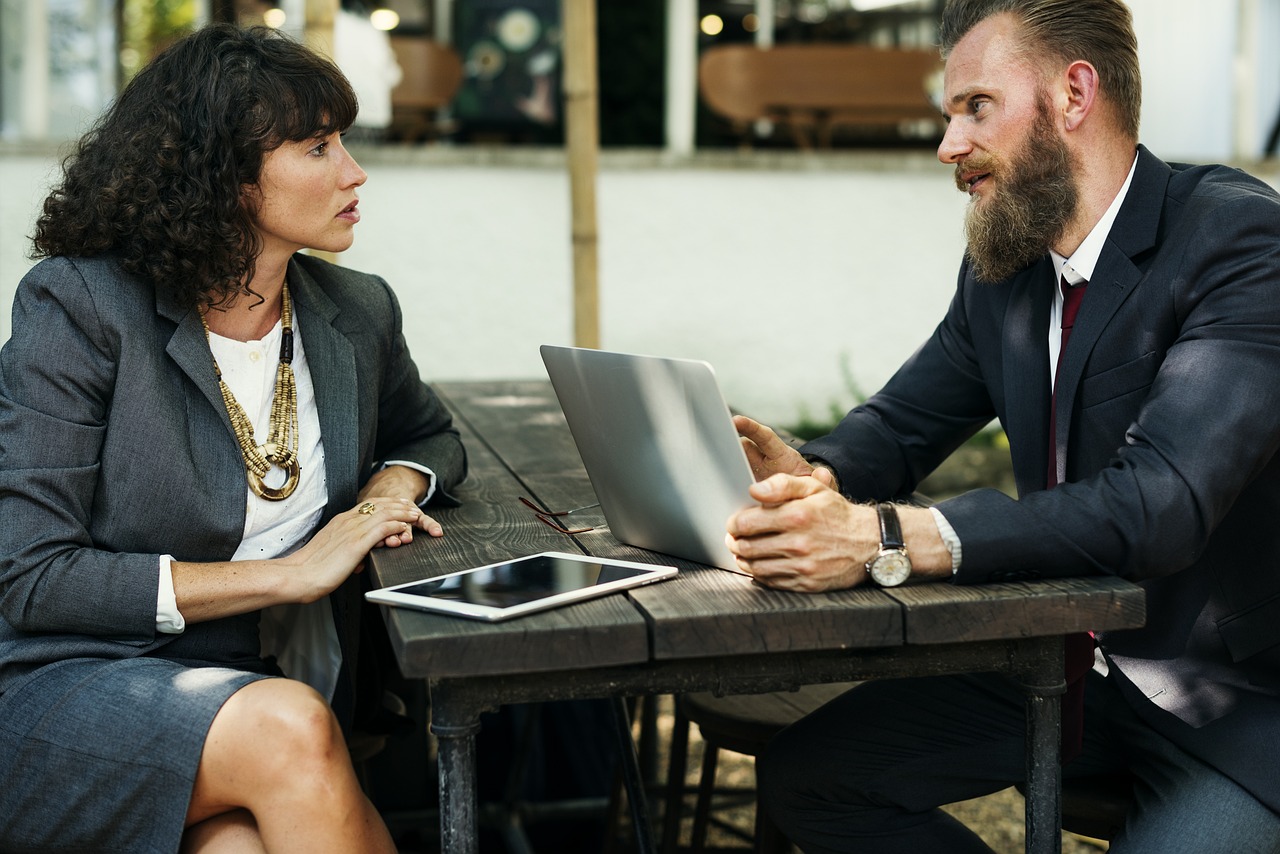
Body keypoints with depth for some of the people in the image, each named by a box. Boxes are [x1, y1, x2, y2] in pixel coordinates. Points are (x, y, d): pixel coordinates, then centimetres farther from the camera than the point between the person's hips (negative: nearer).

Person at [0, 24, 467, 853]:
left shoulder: (356, 313, 6)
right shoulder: (78, 306, -9)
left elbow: (431, 435, 28)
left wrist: (394, 486, 2)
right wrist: (288, 573, -16)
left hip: (277, 685, 4)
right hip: (75, 684, -3)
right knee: (290, 728, -33)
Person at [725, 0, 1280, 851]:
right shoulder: (1002, 265, 4)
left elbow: (1159, 503, -32)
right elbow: (900, 422, 10)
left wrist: (883, 540, -40)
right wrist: (811, 474, -15)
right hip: (1068, 664, 7)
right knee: (805, 773, -2)